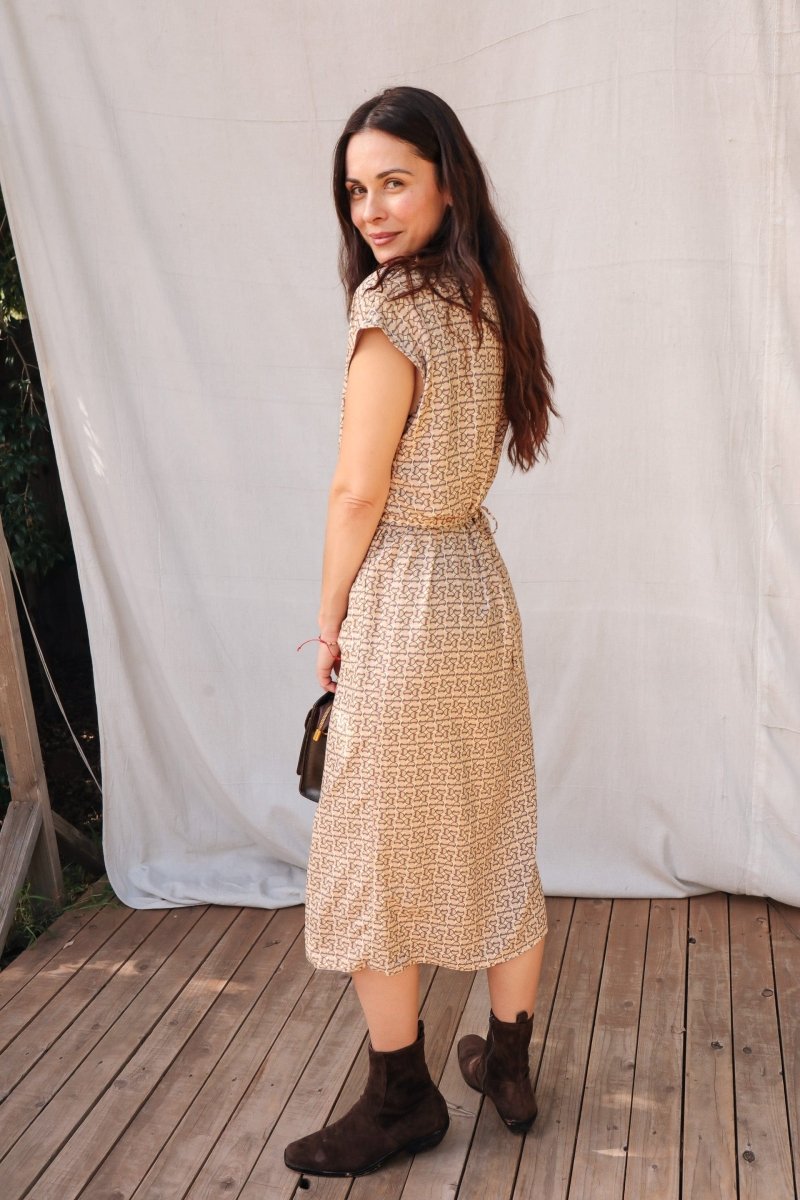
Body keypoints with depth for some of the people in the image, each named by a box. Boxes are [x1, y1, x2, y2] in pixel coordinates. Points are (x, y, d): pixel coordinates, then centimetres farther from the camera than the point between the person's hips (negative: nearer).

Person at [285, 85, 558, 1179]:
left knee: (371, 857, 7)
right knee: (498, 836, 16)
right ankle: (509, 1064, 34)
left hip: (403, 600, -8)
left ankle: (402, 1100, 23)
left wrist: (329, 624, -4)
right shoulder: (489, 299, 8)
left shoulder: (394, 304, -17)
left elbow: (359, 492, -17)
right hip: (482, 585, 8)